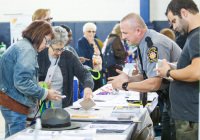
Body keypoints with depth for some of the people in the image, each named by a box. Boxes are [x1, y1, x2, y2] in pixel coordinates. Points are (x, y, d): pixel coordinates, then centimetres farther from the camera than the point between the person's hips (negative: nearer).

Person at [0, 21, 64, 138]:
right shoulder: (27, 50, -16)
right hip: (15, 105, -11)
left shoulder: (19, 46, 17)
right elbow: (21, 82, -25)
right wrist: (45, 94, -15)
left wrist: (39, 86, 15)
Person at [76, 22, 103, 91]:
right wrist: (91, 44, -19)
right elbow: (86, 57, -20)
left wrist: (103, 70, 16)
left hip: (98, 72, 7)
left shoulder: (95, 41, 14)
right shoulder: (80, 42, -9)